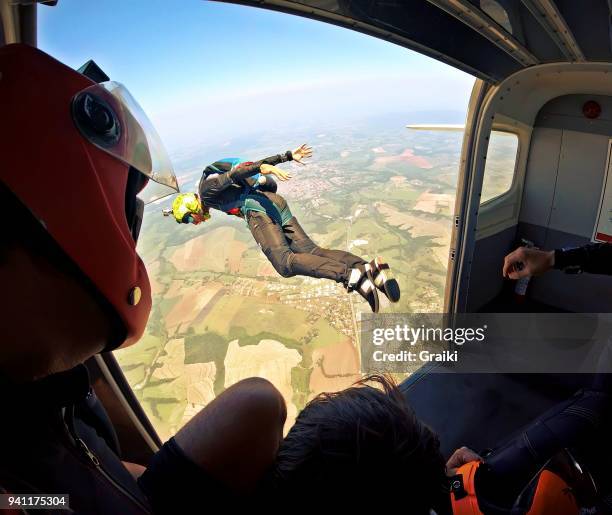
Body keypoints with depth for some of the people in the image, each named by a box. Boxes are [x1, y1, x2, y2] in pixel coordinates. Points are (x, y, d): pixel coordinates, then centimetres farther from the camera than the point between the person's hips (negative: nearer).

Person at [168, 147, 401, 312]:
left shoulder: (206, 188, 11)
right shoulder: (220, 185, 36)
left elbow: (237, 171, -9)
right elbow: (253, 165, 30)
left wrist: (265, 168, -26)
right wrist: (288, 156, 26)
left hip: (258, 208, -8)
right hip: (277, 203, 9)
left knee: (285, 263, -22)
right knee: (311, 251, -7)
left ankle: (349, 275, -40)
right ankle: (372, 268, -26)